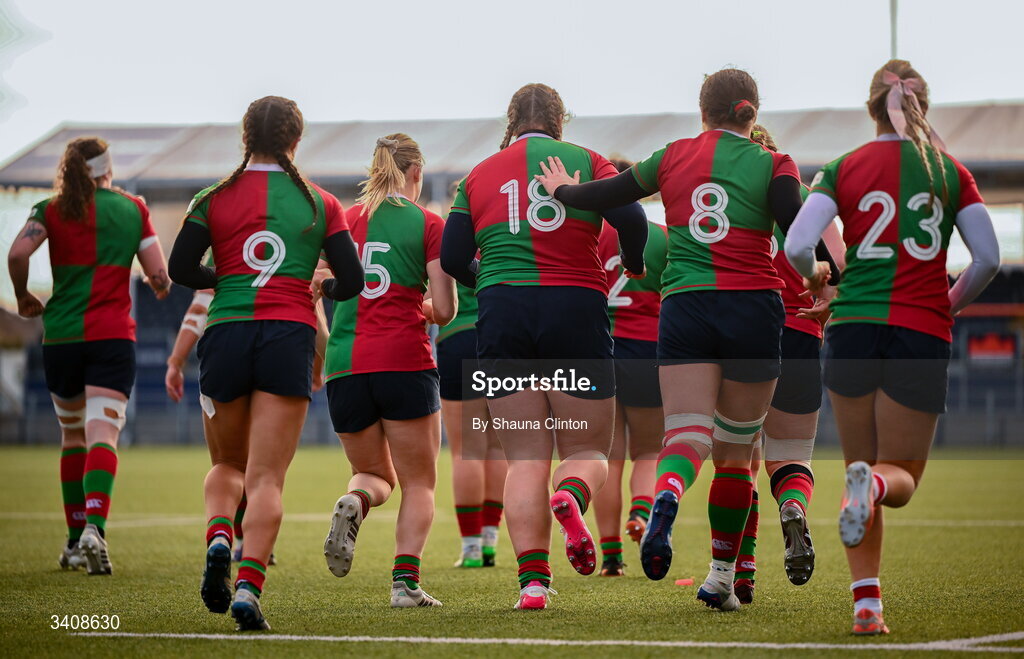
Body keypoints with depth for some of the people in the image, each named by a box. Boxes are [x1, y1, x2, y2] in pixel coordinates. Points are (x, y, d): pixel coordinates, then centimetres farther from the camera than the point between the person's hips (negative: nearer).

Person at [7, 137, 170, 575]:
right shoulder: (132, 208, 6)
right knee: (102, 433, -11)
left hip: (61, 336, 1)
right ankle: (94, 527, -33)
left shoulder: (52, 211, 3)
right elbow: (159, 277, 3)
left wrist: (23, 297, 4)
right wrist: (161, 288, 26)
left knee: (72, 437, 16)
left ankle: (75, 541, 19)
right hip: (113, 334, -1)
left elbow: (17, 254, -14)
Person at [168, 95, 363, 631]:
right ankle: (248, 586, -19)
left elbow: (179, 269, -4)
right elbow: (351, 281, 3)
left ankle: (218, 537, -11)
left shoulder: (215, 199, 5)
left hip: (225, 334, 1)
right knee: (266, 477, -3)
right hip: (289, 339, -1)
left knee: (227, 464, 19)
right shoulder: (320, 204, 6)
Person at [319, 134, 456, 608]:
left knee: (374, 474, 19)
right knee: (418, 482, 8)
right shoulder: (429, 224, 0)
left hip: (345, 364, 3)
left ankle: (353, 503, -15)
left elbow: (316, 286, 9)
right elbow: (444, 310, -2)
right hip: (404, 362, -3)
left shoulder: (346, 218, 10)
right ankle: (405, 581, -9)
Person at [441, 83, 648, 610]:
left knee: (524, 459, 5)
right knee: (587, 451, 9)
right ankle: (571, 496, -27)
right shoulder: (585, 161, 7)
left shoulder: (478, 176, 11)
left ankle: (532, 580, -10)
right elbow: (631, 219, -8)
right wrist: (635, 267, 12)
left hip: (502, 313, 1)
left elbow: (453, 259, 5)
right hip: (576, 308, -1)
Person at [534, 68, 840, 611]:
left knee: (687, 434, -7)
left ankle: (665, 498, -43)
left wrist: (562, 189, 32)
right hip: (753, 309, -1)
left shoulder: (674, 157, 8)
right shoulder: (772, 166, 2)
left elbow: (601, 195, 13)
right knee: (735, 450, 11)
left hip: (684, 307, 1)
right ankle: (721, 577, 14)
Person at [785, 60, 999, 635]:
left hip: (854, 326, 1)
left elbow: (798, 247, -8)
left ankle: (867, 601, 0)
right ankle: (873, 485, -30)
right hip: (923, 335, 0)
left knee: (862, 465, 14)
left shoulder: (845, 168, 4)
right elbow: (988, 258, -1)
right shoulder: (952, 172, 7)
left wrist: (815, 280, 14)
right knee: (903, 474, 9)